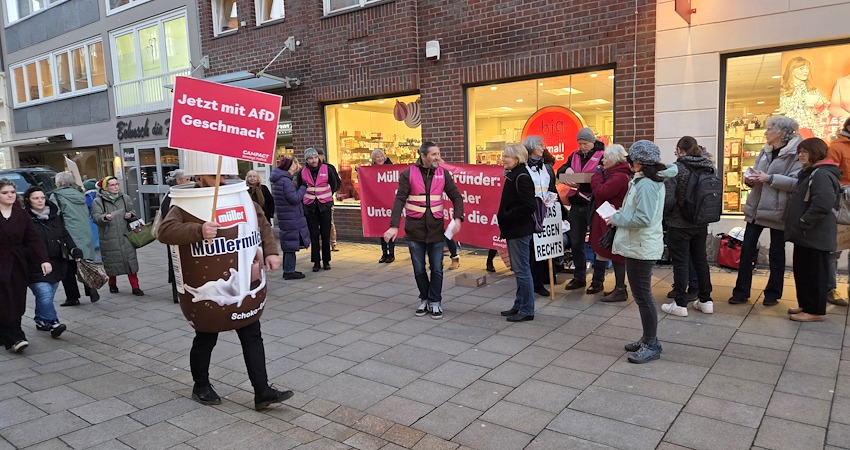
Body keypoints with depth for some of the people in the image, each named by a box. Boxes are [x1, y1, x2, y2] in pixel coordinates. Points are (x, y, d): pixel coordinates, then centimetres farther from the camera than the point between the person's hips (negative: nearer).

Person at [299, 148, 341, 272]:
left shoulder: (327, 169, -5)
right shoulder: (303, 172, 0)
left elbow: (335, 184, 9)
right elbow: (300, 188, 15)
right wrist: (307, 197, 10)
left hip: (325, 205, -1)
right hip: (310, 206, 1)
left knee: (326, 234, 3)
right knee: (314, 235, 3)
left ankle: (326, 261, 13)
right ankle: (316, 262, 9)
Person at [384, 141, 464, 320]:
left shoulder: (443, 173, 1)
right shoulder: (408, 174, -6)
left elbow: (456, 196, 2)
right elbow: (399, 200, -11)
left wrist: (458, 218, -15)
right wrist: (394, 226, -21)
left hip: (436, 229, 1)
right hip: (414, 229, -1)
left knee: (437, 269, 5)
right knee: (419, 269, 10)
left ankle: (435, 302, 21)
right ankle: (424, 299, 29)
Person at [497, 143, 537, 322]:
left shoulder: (521, 177, -17)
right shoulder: (512, 175, 13)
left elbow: (528, 206, -24)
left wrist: (506, 217, -19)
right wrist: (504, 217, 7)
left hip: (520, 231, -10)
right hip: (513, 230, 10)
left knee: (522, 270, -2)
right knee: (519, 269, 16)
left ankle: (527, 310, 7)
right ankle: (519, 305, 27)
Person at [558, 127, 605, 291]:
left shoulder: (602, 156, -5)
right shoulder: (574, 156, 13)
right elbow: (560, 171, 8)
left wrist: (583, 182, -26)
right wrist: (567, 172, -15)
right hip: (576, 204, 6)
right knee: (576, 242, 11)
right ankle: (579, 277, 24)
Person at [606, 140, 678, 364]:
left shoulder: (646, 184, -20)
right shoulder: (650, 181, 13)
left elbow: (643, 218, -26)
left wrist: (616, 218, -15)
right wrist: (620, 214, 6)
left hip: (641, 247, -11)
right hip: (639, 245, 11)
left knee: (643, 296, -1)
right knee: (642, 295, 18)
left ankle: (652, 345, 9)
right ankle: (648, 339, 29)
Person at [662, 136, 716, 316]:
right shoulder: (708, 167, 2)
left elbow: (669, 199, -20)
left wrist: (664, 214, -2)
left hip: (679, 224, -6)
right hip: (701, 224, 6)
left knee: (680, 262, 2)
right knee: (700, 260, 16)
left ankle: (680, 304, 7)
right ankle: (705, 301, 25)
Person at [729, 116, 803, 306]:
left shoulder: (796, 154, -10)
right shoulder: (765, 151, 12)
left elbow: (797, 182, -21)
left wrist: (769, 178, -23)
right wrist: (750, 179, -3)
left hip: (777, 210, -6)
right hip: (756, 208, 6)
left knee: (776, 253, 9)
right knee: (747, 250, 4)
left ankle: (773, 293, 22)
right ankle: (741, 292, 11)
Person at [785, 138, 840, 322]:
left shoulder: (821, 175, -16)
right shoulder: (809, 173, 17)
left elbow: (824, 203, -29)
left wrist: (804, 222, -23)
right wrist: (798, 224, 16)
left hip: (815, 235, -10)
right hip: (804, 235, 10)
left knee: (814, 273, -2)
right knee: (801, 271, 16)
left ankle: (815, 311, 7)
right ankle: (805, 305, 27)